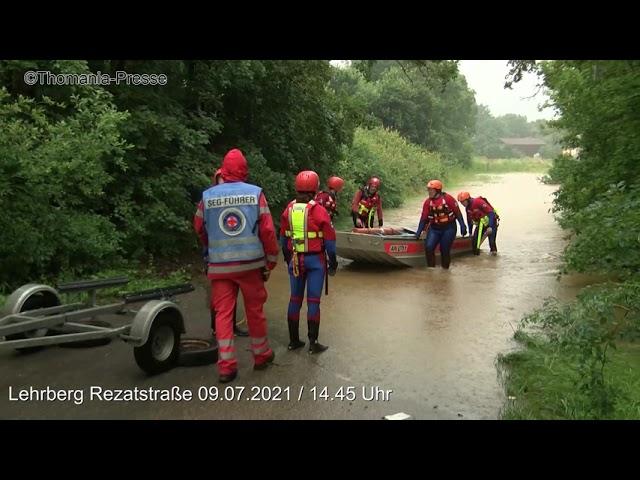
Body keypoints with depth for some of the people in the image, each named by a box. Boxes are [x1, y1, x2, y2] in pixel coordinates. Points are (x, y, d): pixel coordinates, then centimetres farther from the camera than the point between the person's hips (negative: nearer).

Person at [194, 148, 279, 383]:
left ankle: (226, 366, 7)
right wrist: (270, 262, 5)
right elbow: (268, 230, -5)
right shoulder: (255, 193, -5)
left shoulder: (208, 196, -1)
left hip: (219, 265, 0)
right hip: (251, 263, 0)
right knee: (255, 310, 14)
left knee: (223, 313, 7)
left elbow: (199, 229, 12)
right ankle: (261, 355, 28)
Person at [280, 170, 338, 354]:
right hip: (315, 260, -4)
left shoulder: (288, 209, 1)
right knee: (313, 301, 1)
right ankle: (313, 343, 6)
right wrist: (333, 263, 3)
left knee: (295, 299, 12)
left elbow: (283, 237, 10)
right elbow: (330, 240, -8)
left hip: (295, 260, 4)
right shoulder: (319, 211, -12)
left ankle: (294, 340, 19)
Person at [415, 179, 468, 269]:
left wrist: (462, 226, -7)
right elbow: (423, 218, 4)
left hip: (448, 228, -3)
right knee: (428, 247, -12)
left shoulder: (448, 198, -10)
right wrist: (418, 232, 1)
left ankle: (445, 268, 20)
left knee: (445, 249, 0)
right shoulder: (427, 202, 0)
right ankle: (431, 267, 4)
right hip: (434, 228, 3)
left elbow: (457, 212, -6)